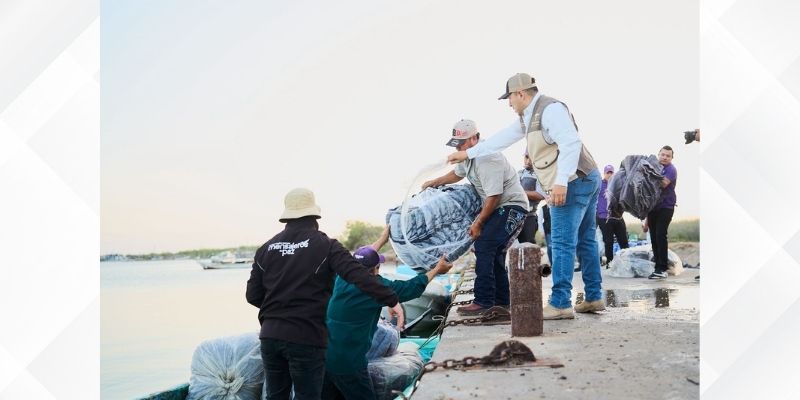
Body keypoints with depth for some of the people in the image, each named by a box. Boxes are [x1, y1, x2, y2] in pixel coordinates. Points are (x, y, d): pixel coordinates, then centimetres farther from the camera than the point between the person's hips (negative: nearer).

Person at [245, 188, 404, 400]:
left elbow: (253, 295, 9)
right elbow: (359, 275, -18)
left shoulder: (266, 248, 7)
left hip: (270, 335, 5)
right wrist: (392, 300, -17)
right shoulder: (325, 245, -6)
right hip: (306, 337, -5)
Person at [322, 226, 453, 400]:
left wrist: (382, 238, 36)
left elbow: (363, 258, 23)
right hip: (348, 362, -6)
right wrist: (437, 269, 12)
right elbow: (413, 288, -2)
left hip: (323, 357, 6)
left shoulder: (342, 279, 2)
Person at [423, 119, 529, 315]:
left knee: (484, 246, -19)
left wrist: (478, 223, -17)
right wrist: (434, 182, 29)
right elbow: (457, 173, 30)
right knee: (494, 252, 13)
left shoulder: (486, 159, -25)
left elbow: (493, 196, -25)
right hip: (500, 207, 11)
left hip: (512, 206, -11)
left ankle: (483, 302, -18)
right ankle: (501, 301, 22)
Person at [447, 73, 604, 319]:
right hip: (587, 180, 11)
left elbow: (571, 143, -25)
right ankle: (594, 298, 20)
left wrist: (561, 181, -32)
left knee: (563, 243, -9)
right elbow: (503, 138, 25)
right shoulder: (528, 116, 18)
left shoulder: (550, 109, -14)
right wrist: (468, 153, 28)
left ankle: (560, 303, -7)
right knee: (585, 241, 13)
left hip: (574, 182, -11)